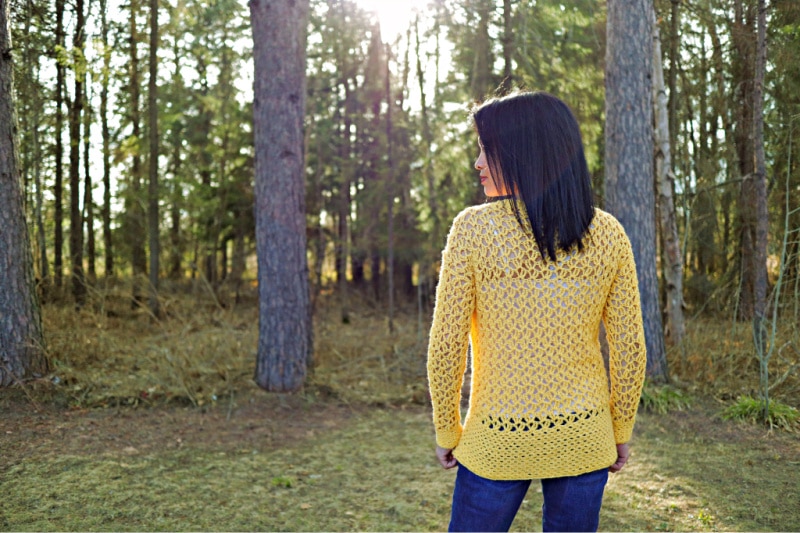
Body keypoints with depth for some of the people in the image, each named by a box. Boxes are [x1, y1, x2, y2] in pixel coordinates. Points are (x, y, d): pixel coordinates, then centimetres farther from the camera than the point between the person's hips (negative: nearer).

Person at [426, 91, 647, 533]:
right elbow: (629, 349, -1)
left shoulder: (473, 229, -13)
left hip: (497, 441, -2)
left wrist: (447, 431, 2)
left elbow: (447, 345, -11)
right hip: (583, 440, 3)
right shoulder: (608, 234, -5)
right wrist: (621, 430, 13)